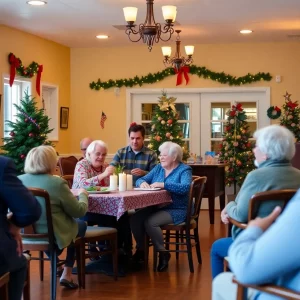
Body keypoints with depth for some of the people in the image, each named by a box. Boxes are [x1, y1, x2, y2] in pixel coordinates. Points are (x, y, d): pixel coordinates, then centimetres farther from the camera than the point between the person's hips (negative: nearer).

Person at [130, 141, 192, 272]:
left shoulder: (184, 170, -7)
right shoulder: (158, 168, 13)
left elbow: (185, 188, -26)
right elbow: (140, 179, 12)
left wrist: (163, 184, -27)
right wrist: (142, 183, -13)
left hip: (177, 210, -6)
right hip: (157, 207, 6)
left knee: (150, 222, -29)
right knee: (135, 218, -17)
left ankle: (163, 253, -10)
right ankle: (140, 249, 3)